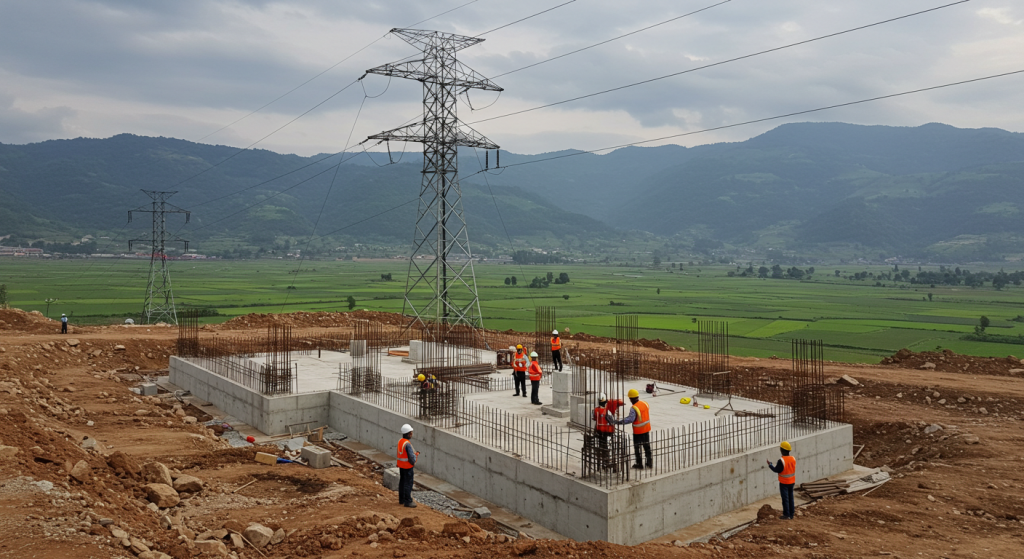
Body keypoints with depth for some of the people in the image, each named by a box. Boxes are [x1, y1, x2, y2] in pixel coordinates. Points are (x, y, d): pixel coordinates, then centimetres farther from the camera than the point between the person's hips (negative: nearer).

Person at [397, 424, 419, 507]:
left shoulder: (400, 441, 4)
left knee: (402, 482, 17)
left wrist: (415, 453, 1)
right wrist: (414, 462, -2)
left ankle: (401, 499, 28)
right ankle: (408, 501, 4)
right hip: (407, 466, -9)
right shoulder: (407, 444, -24)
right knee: (408, 483, -1)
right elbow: (411, 456, -23)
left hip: (401, 465, 9)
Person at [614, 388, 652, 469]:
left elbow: (630, 419, -35)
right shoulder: (645, 404, -2)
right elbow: (647, 414, 8)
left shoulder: (634, 408, -25)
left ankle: (639, 464, 17)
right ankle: (650, 462, 28)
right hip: (646, 429, 7)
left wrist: (619, 422, -38)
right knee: (647, 447, 20)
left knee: (637, 448, 9)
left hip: (638, 432, -7)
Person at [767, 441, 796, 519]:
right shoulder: (793, 459, -3)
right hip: (792, 482, 6)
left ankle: (786, 515, 6)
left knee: (785, 499, 3)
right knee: (790, 498, 14)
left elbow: (777, 470, -17)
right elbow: (793, 469, 8)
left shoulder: (781, 461, -23)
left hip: (784, 483, -6)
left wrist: (770, 464, -5)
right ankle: (791, 514, 20)